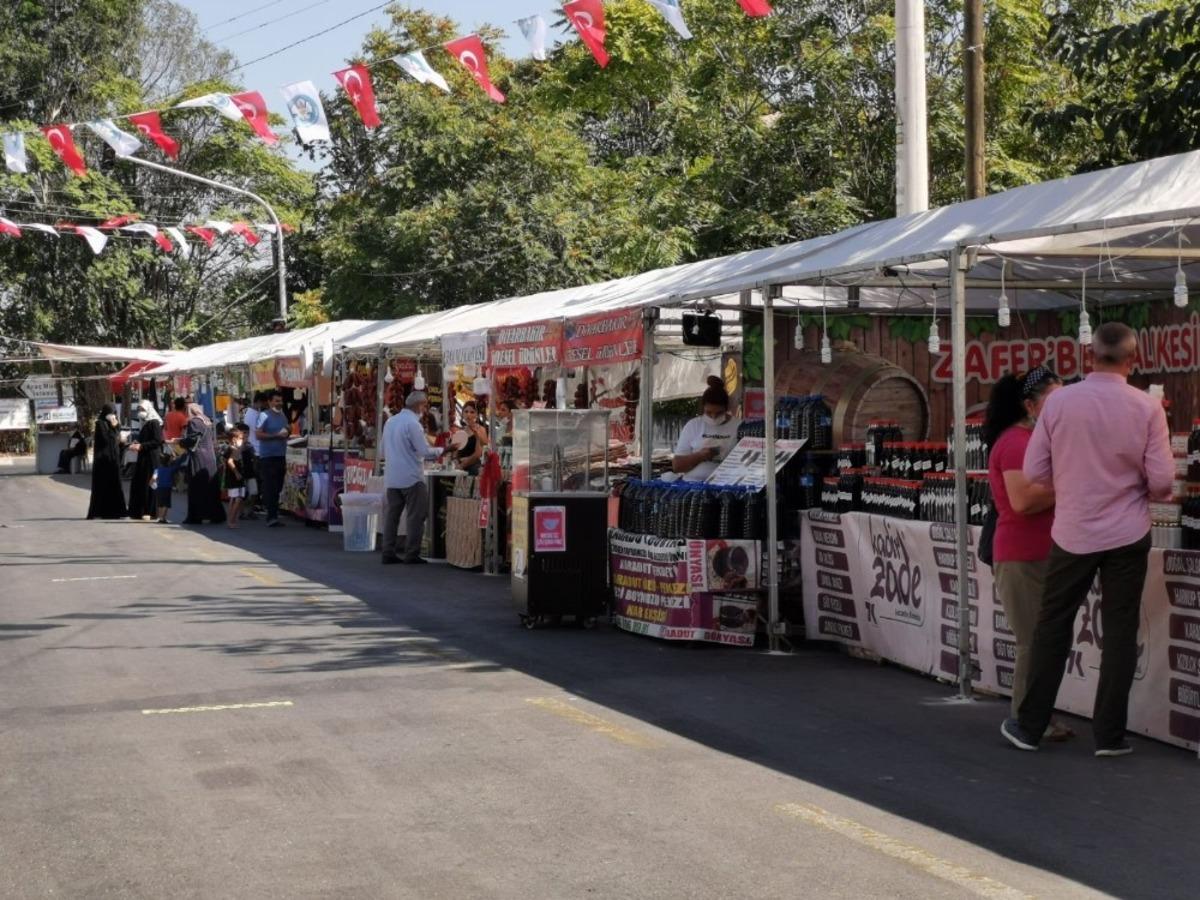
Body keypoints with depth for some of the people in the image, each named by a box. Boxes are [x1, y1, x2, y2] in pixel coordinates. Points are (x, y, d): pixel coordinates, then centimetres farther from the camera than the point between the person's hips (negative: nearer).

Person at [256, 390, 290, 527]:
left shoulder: (283, 416, 15)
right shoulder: (265, 416, -7)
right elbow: (259, 434, -14)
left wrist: (288, 432, 3)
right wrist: (276, 435, -19)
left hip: (280, 455, 7)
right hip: (268, 456, -7)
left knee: (278, 486, 11)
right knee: (269, 487, -9)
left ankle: (273, 515, 21)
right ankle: (271, 517, -11)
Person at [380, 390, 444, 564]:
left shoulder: (390, 421, 11)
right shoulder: (412, 423, -13)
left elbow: (382, 450, 20)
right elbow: (425, 451, -15)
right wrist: (440, 451, 0)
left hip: (391, 477, 8)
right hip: (411, 477, -8)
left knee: (392, 514, 9)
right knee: (416, 515, -1)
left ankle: (388, 553, 9)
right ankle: (411, 554, -1)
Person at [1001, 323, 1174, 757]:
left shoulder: (1058, 401, -7)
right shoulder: (1147, 407, -9)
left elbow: (1034, 472, -4)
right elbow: (1161, 481, -8)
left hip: (1073, 533, 1)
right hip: (1127, 534, -1)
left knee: (1053, 628, 12)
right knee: (1119, 632, 8)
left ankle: (1029, 725, 17)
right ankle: (1109, 734, 11)